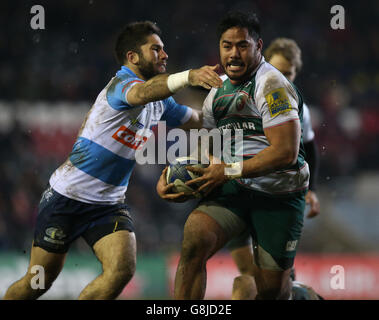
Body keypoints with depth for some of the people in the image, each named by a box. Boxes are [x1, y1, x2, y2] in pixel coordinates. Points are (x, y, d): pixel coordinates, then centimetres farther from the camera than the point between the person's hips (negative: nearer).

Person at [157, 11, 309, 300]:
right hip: (235, 190, 5)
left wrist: (228, 171, -21)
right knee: (194, 238, -24)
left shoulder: (272, 86, -14)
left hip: (278, 197, -5)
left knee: (271, 287, 1)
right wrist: (169, 176, 4)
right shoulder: (220, 90, 11)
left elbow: (286, 153, -23)